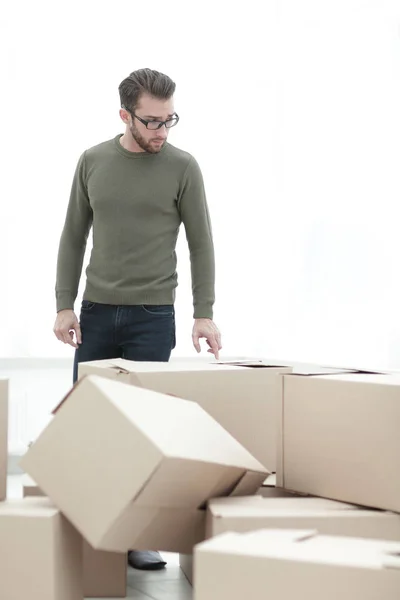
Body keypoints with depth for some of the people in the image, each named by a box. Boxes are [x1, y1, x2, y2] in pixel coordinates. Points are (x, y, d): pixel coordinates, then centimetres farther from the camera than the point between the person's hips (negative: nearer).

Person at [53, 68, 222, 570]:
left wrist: (204, 313, -7)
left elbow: (200, 244, -1)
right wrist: (64, 305, 3)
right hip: (96, 311, 3)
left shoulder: (182, 167, -4)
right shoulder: (93, 161, 4)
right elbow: (74, 236, 9)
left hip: (153, 315, -3)